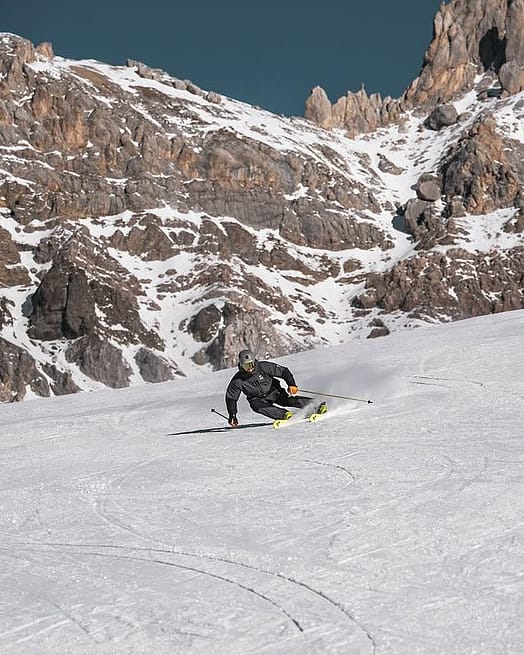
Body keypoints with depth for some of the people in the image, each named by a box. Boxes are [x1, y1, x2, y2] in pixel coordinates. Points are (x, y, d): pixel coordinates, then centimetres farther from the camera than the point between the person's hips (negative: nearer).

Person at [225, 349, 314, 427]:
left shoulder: (263, 367, -19)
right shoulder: (237, 381, -16)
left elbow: (283, 371, -12)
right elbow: (231, 397, -3)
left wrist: (291, 384, -26)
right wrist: (232, 415, -8)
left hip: (274, 392, -1)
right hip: (258, 399, 1)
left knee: (288, 400, -26)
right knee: (256, 405, -33)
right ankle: (285, 414, -39)